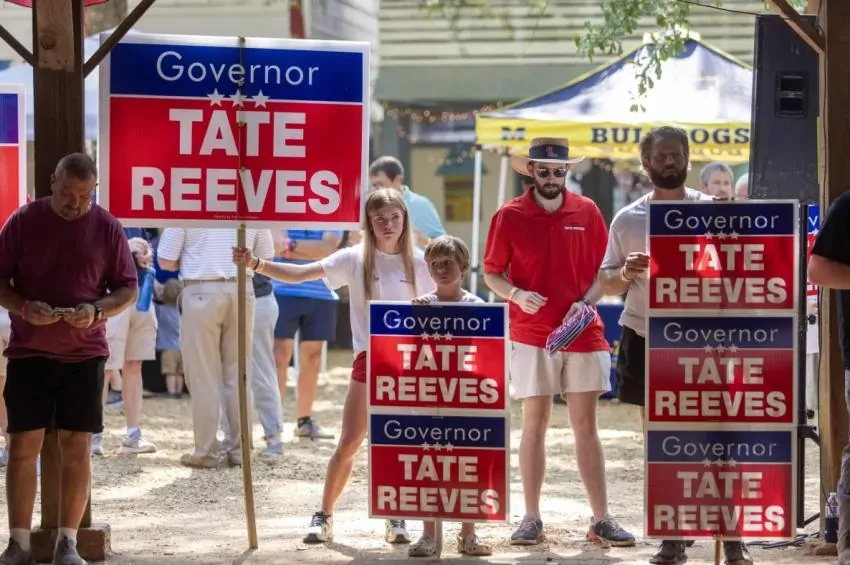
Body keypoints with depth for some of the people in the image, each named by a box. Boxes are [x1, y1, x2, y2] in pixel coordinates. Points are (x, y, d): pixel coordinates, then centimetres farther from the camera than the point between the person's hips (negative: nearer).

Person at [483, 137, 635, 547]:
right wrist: (516, 294, -16)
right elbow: (491, 273, 3)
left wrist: (587, 301, -8)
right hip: (531, 337, -1)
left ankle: (601, 520, 6)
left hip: (582, 333, 2)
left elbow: (602, 268, 9)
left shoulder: (587, 212, 5)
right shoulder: (509, 216, 0)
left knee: (586, 426, 4)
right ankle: (531, 520, 6)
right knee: (534, 424, 1)